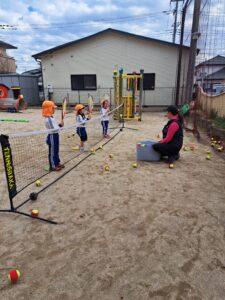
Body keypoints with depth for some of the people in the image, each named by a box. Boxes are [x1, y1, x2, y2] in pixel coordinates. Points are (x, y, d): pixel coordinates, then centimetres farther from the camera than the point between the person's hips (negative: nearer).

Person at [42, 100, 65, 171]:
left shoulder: (51, 117, 8)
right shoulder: (48, 119, -22)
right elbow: (54, 129, -26)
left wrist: (59, 125, -1)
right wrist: (60, 125, -16)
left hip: (55, 135, 10)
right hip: (52, 136, -10)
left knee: (56, 150, 19)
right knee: (52, 151, 2)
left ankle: (57, 163, 32)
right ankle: (52, 166, 13)